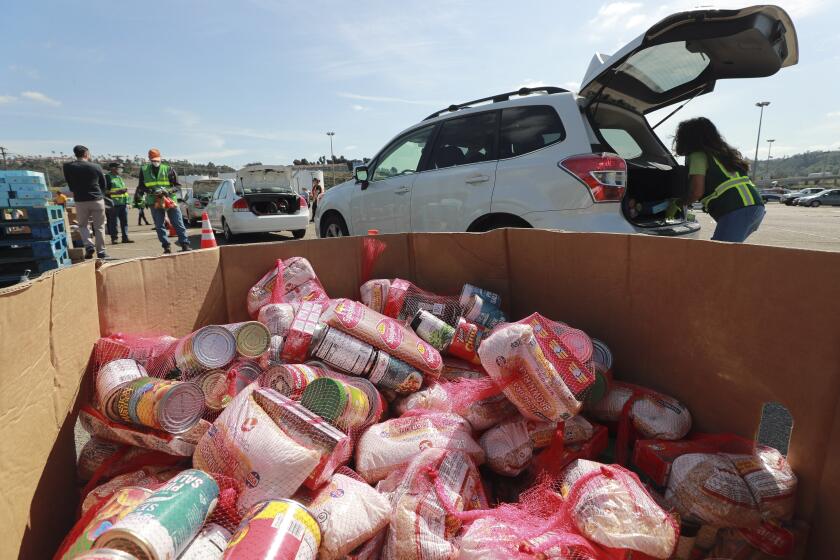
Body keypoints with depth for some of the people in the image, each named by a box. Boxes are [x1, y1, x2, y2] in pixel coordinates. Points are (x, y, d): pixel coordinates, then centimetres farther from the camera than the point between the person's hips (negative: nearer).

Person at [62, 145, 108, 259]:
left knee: (82, 225, 17)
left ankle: (88, 246, -2)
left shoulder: (68, 167, 1)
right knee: (99, 227, 6)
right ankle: (101, 251, 7)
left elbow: (70, 184, 8)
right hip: (97, 200, -1)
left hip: (80, 201, 1)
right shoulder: (96, 167, -2)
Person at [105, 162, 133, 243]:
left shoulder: (119, 177, 19)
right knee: (114, 222, -2)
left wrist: (125, 190, 12)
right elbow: (105, 191, -12)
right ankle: (114, 238, 4)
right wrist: (116, 192, -19)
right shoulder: (108, 177, -5)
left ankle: (125, 237, 12)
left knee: (124, 221, 7)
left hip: (123, 202, 7)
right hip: (114, 203, -7)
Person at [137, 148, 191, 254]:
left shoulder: (168, 169, 3)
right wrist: (151, 191, -10)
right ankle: (166, 247, 10)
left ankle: (185, 245, -1)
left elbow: (176, 186, 4)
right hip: (154, 202, 2)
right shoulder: (144, 170, 9)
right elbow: (141, 187, 10)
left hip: (170, 200, -2)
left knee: (178, 224, -4)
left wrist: (168, 191, -15)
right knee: (159, 226, 3)